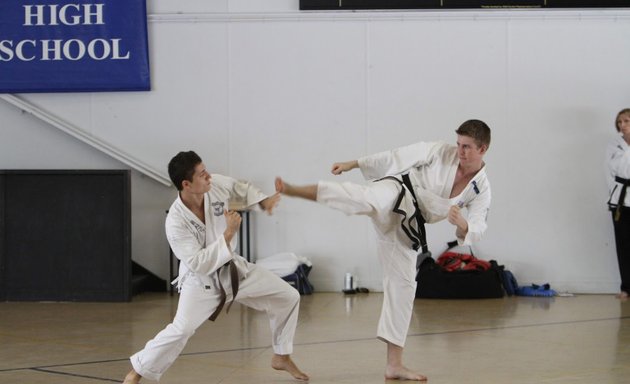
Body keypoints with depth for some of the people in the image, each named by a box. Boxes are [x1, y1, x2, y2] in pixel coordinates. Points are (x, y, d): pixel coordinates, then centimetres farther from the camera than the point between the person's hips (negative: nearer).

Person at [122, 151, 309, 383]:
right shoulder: (176, 222, -31)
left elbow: (241, 188, 8)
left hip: (232, 268, 7)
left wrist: (264, 201, -9)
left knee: (288, 297, 6)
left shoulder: (216, 185, -17)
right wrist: (228, 234, -34)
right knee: (182, 329, -24)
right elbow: (199, 264, -32)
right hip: (201, 279, -6)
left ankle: (282, 357, 24)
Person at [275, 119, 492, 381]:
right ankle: (290, 190, -57)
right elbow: (398, 157, 1)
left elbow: (477, 229, -2)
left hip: (406, 226, 5)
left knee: (403, 285, 4)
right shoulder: (440, 152, -4)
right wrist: (354, 164, 3)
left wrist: (463, 225, -27)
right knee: (370, 201, -40)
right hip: (396, 194, -5)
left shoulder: (481, 189, 5)